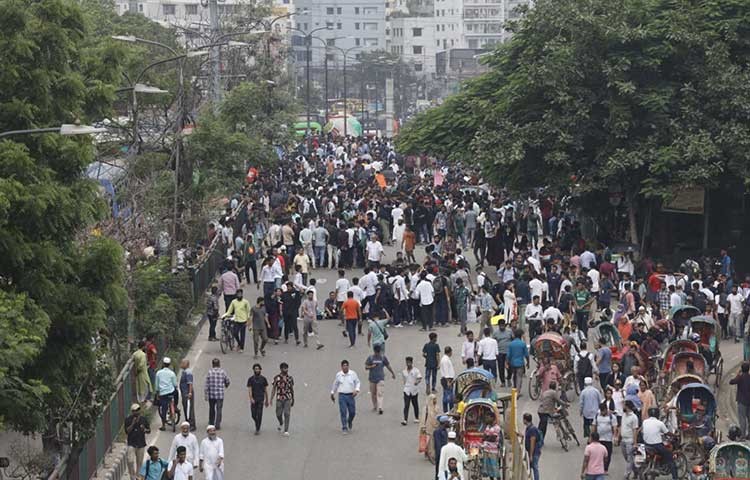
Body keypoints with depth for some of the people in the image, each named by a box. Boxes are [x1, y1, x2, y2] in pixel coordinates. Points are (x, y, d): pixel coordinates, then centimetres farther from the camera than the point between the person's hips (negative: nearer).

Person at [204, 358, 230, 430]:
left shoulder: (209, 372, -4)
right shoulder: (222, 372, -4)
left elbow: (207, 384, -6)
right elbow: (227, 381, 9)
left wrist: (206, 394, -1)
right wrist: (226, 386, 32)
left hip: (211, 394, 1)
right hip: (220, 394, -1)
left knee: (211, 409, 17)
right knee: (218, 409, 2)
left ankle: (211, 423, 28)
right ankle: (217, 424, -4)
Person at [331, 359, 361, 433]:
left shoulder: (353, 374, -3)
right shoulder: (338, 375, 1)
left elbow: (357, 382, 4)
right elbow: (335, 385, 14)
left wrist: (356, 390, -13)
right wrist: (332, 393, 21)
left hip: (351, 396, 0)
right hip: (342, 396, 0)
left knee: (352, 412, 5)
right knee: (343, 412, -6)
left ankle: (350, 423, 36)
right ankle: (344, 428, 2)